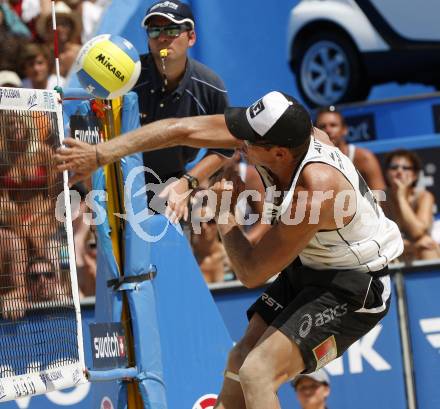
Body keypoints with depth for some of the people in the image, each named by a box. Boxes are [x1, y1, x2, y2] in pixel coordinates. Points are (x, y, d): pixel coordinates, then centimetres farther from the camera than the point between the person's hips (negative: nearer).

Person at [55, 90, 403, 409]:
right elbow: (182, 130, -8)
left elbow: (251, 273, -23)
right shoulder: (279, 133, -17)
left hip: (352, 288, -8)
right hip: (309, 265, 8)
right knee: (240, 361, 12)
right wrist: (100, 154, -8)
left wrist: (224, 212, -9)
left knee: (257, 373, -20)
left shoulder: (317, 190, -36)